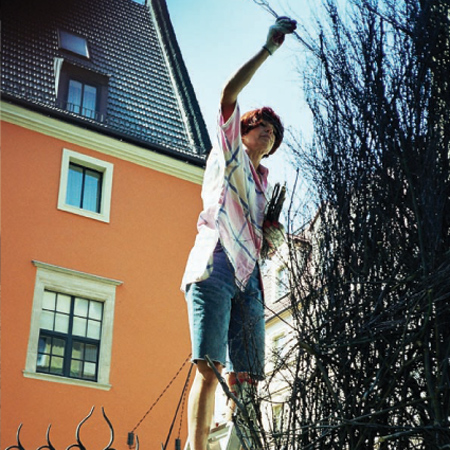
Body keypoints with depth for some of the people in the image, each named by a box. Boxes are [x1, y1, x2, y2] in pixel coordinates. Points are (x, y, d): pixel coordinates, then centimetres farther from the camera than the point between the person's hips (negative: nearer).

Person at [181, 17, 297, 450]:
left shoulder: (263, 183, 30)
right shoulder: (228, 154, 15)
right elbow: (229, 93, 1)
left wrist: (270, 236, 12)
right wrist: (268, 47, -1)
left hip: (248, 276, 6)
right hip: (215, 267, -6)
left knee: (244, 376, -4)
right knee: (209, 367, -19)